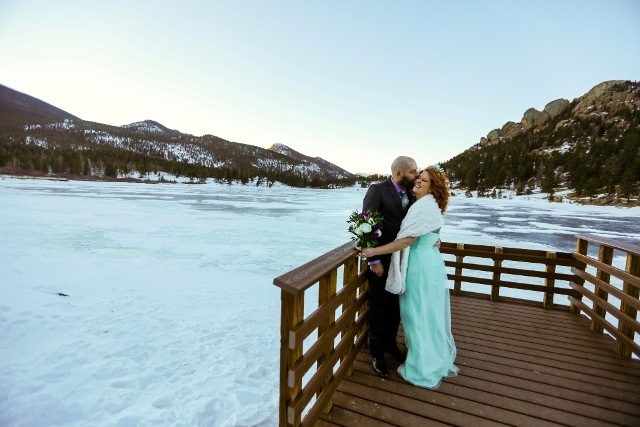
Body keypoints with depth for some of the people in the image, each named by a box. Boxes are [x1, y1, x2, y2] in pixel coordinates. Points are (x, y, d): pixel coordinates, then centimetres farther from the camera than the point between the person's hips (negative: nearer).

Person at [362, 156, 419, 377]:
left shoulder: (410, 194, 5)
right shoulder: (377, 190, -14)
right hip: (381, 261, -6)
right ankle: (377, 353, 31)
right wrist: (373, 260, -20)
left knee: (396, 307, 19)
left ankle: (390, 343, 43)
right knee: (379, 308, 10)